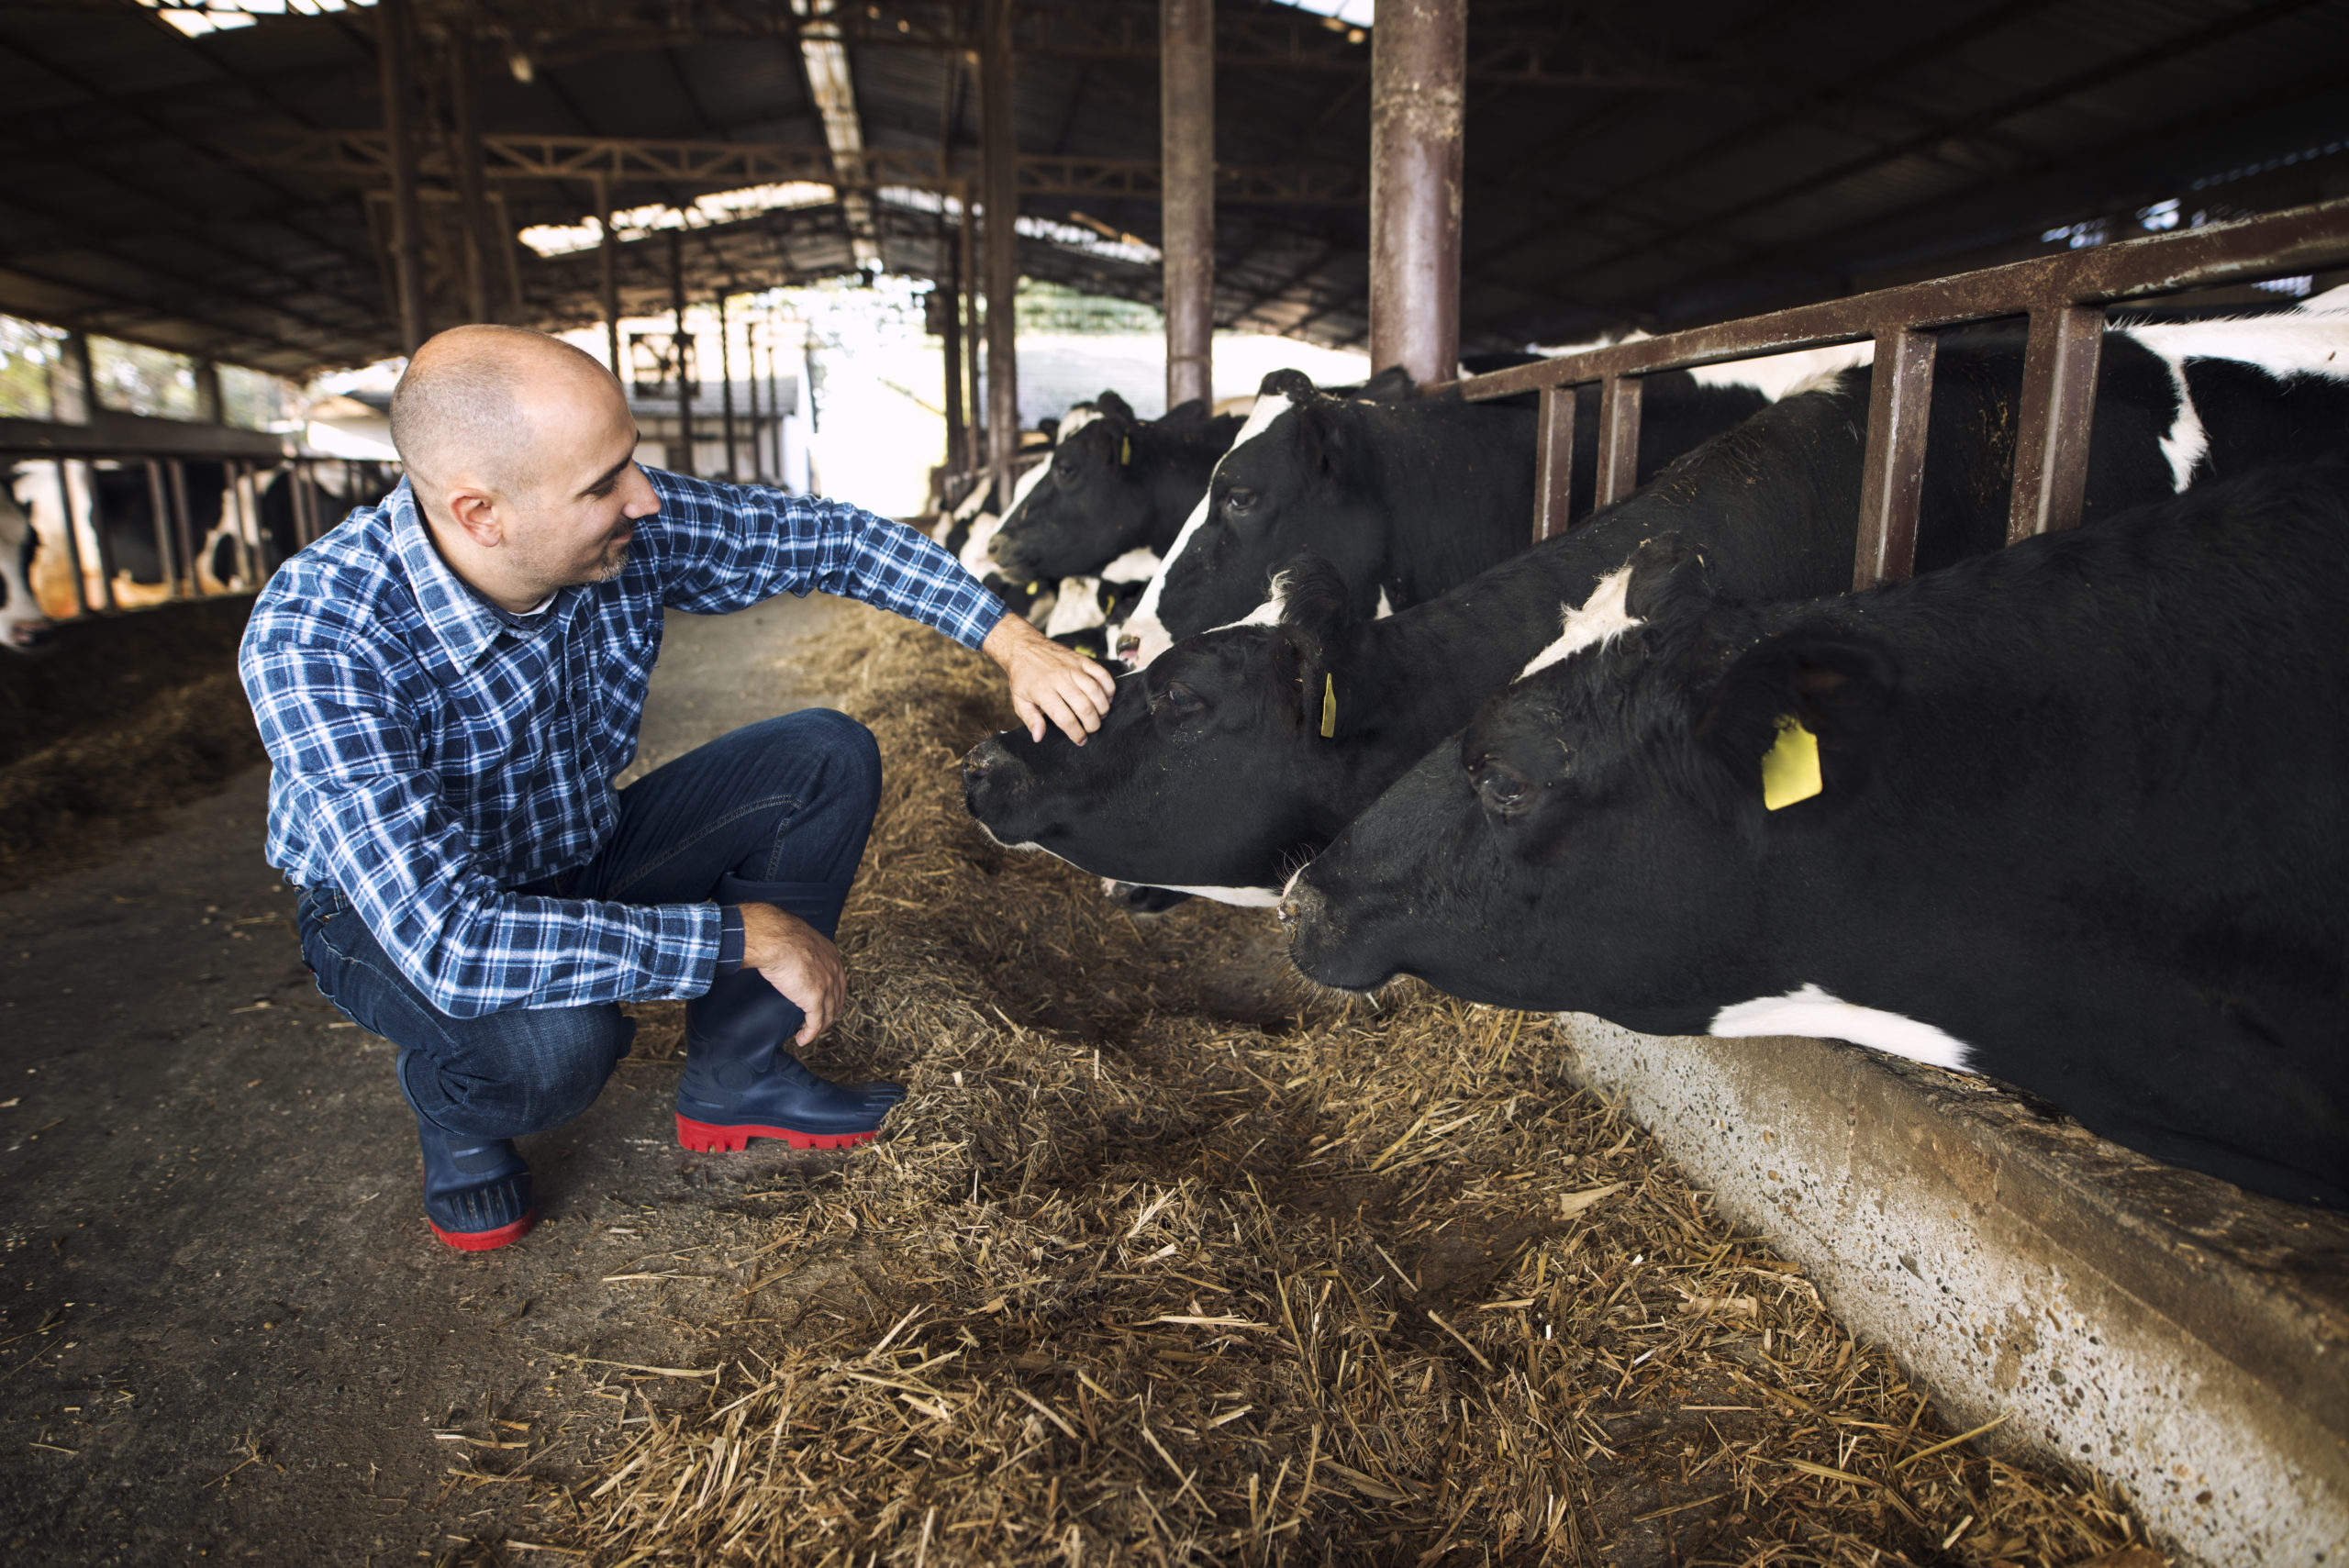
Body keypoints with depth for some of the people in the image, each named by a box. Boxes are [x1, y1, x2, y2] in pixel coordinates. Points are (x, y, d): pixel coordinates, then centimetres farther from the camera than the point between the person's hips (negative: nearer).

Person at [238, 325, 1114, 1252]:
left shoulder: (629, 528, -23)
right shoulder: (315, 642, -36)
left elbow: (828, 536, -8)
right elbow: (450, 943, -42)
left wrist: (1012, 643, -17)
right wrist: (746, 933, -37)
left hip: (584, 856, 5)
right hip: (394, 916, -5)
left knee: (827, 758, -11)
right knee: (556, 1042, -37)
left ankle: (735, 1079, 3)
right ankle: (454, 1110, 3)